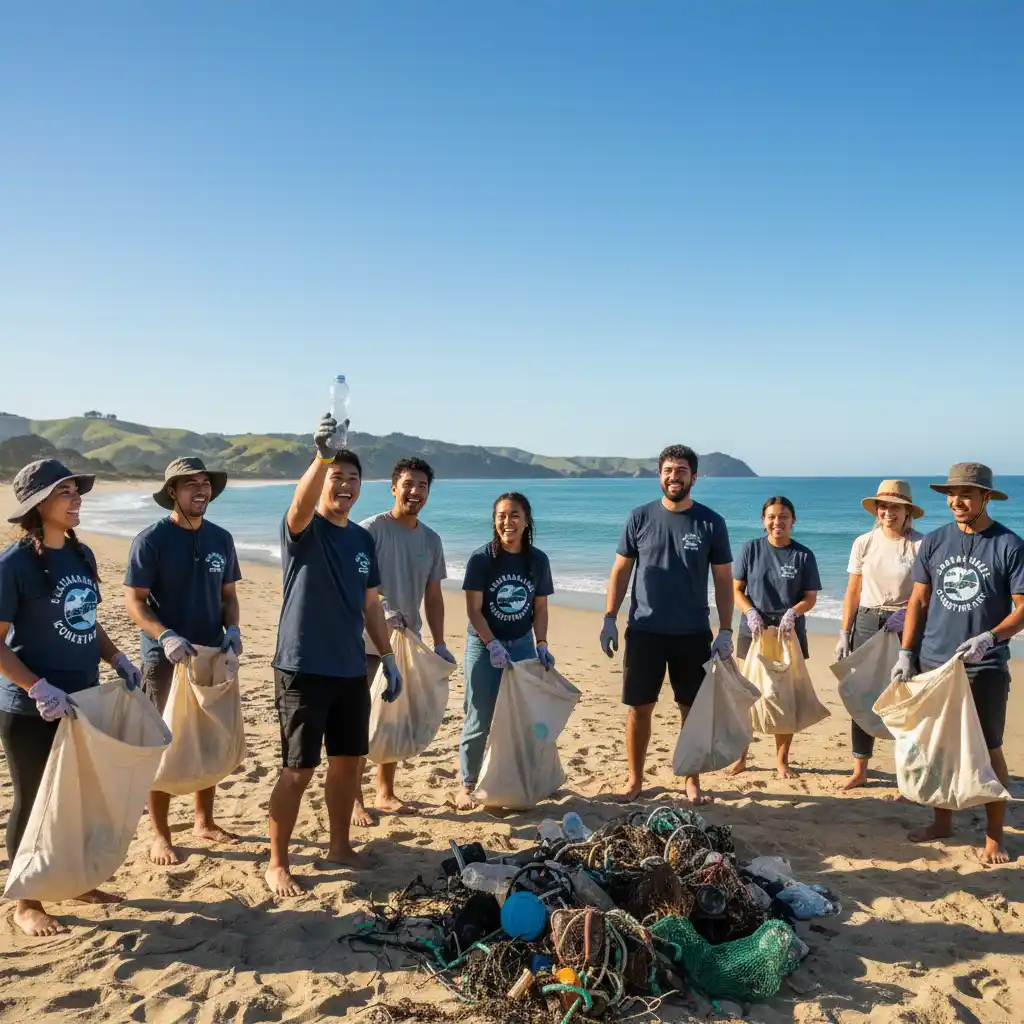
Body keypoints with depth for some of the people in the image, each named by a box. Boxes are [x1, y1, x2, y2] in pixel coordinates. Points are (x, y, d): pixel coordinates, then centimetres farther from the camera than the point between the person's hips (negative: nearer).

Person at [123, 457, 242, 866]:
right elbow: (134, 600, -12)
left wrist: (232, 629, -7)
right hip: (166, 658, -5)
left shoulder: (220, 538, 5)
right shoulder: (151, 539, -11)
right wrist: (165, 636, -27)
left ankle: (204, 820, 30)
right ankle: (160, 835, 15)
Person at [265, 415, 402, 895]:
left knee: (348, 761, 14)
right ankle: (277, 864, 13)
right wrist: (322, 457, -51)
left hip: (351, 670, 6)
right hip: (303, 669, -6)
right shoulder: (304, 530, -8)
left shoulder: (363, 539, 10)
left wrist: (388, 658, 13)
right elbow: (301, 503, -34)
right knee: (298, 770, -1)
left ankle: (339, 845, 33)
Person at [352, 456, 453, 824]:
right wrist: (380, 608, -31)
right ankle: (354, 800, 9)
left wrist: (439, 644, 8)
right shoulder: (371, 530, -9)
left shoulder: (431, 540, 9)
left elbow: (433, 596, 13)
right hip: (369, 641, -6)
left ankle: (385, 793, 27)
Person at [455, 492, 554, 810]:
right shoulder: (481, 559, -12)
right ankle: (467, 785, 13)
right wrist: (493, 645, -20)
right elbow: (474, 609, -12)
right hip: (484, 645, -3)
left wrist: (541, 645, -4)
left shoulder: (538, 560, -1)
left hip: (522, 645, 3)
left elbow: (540, 608, 5)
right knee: (479, 719, -1)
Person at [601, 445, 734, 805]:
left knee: (693, 709, 7)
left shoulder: (710, 523, -1)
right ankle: (635, 779, 20)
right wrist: (609, 619, -3)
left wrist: (726, 631, -5)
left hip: (693, 634, 0)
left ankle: (692, 782, 21)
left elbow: (723, 581, 2)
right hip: (644, 631, 0)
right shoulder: (641, 518, 0)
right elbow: (620, 571, 5)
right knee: (639, 707, 5)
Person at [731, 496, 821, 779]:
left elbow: (810, 596, 2)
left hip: (790, 633, 1)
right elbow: (736, 589, 1)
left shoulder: (803, 555, 1)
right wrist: (750, 613, -16)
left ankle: (782, 760, 17)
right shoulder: (751, 549, 0)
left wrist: (793, 612, -17)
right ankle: (740, 756, 16)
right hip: (754, 631, 0)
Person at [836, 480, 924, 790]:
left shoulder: (919, 545, -7)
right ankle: (860, 771, 18)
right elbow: (853, 591, 7)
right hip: (867, 622, 3)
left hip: (904, 626, -3)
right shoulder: (864, 543, 3)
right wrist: (845, 633, 5)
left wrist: (905, 614, -23)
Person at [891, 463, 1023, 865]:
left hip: (985, 668, -3)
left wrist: (990, 637, -23)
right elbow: (918, 601, 8)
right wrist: (905, 653, 3)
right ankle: (942, 822, 27)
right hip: (934, 663, 4)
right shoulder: (934, 542, 4)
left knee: (989, 750, 5)